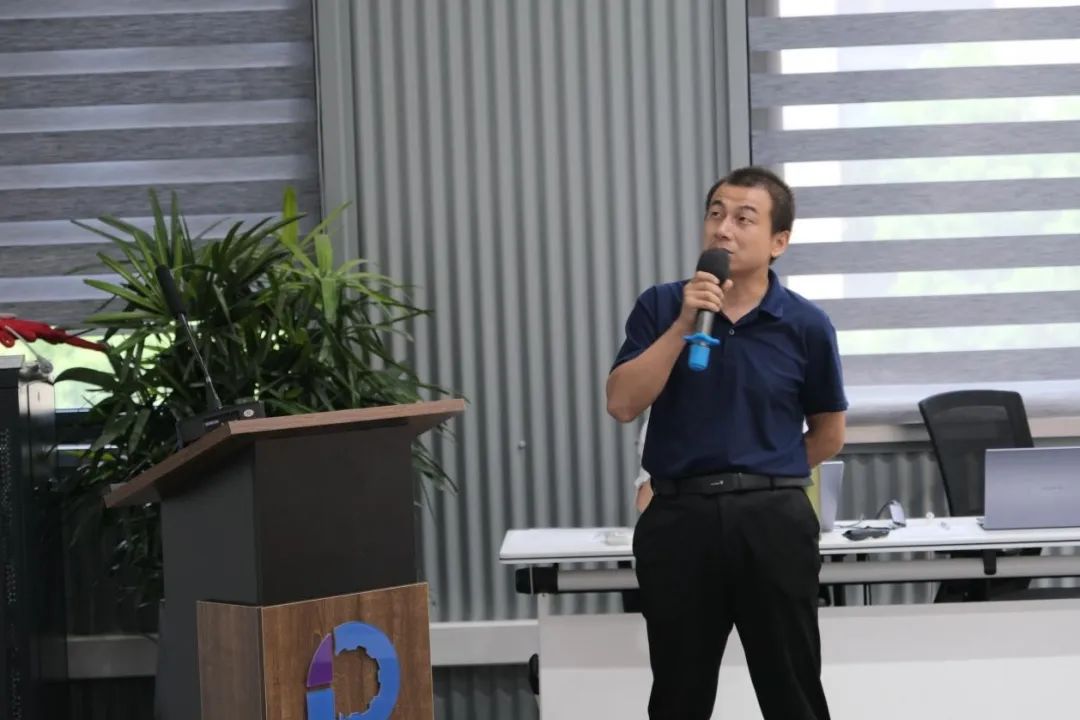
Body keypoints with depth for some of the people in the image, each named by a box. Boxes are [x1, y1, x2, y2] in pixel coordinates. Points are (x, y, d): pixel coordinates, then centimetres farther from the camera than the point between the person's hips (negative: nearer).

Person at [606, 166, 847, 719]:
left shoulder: (806, 325, -1)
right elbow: (622, 403, -10)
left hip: (773, 521, -1)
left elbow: (829, 434, 11)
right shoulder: (661, 306, 2)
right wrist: (684, 324, -15)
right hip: (680, 519, 1)